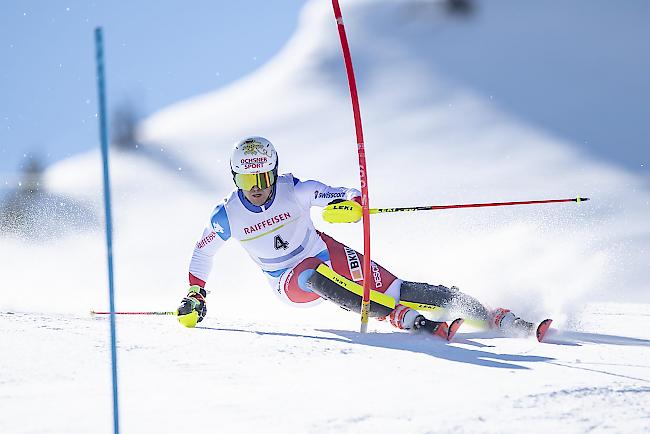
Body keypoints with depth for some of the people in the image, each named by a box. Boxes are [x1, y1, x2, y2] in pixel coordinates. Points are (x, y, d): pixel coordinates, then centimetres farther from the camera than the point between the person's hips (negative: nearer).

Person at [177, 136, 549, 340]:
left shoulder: (294, 191, -19)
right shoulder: (227, 216, -15)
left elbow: (355, 198, -17)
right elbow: (202, 253, 5)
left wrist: (351, 205, -40)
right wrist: (195, 297, 0)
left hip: (327, 253, 0)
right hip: (290, 282, 0)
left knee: (393, 289, -18)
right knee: (315, 277, -38)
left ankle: (499, 318, -16)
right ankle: (404, 320, -44)